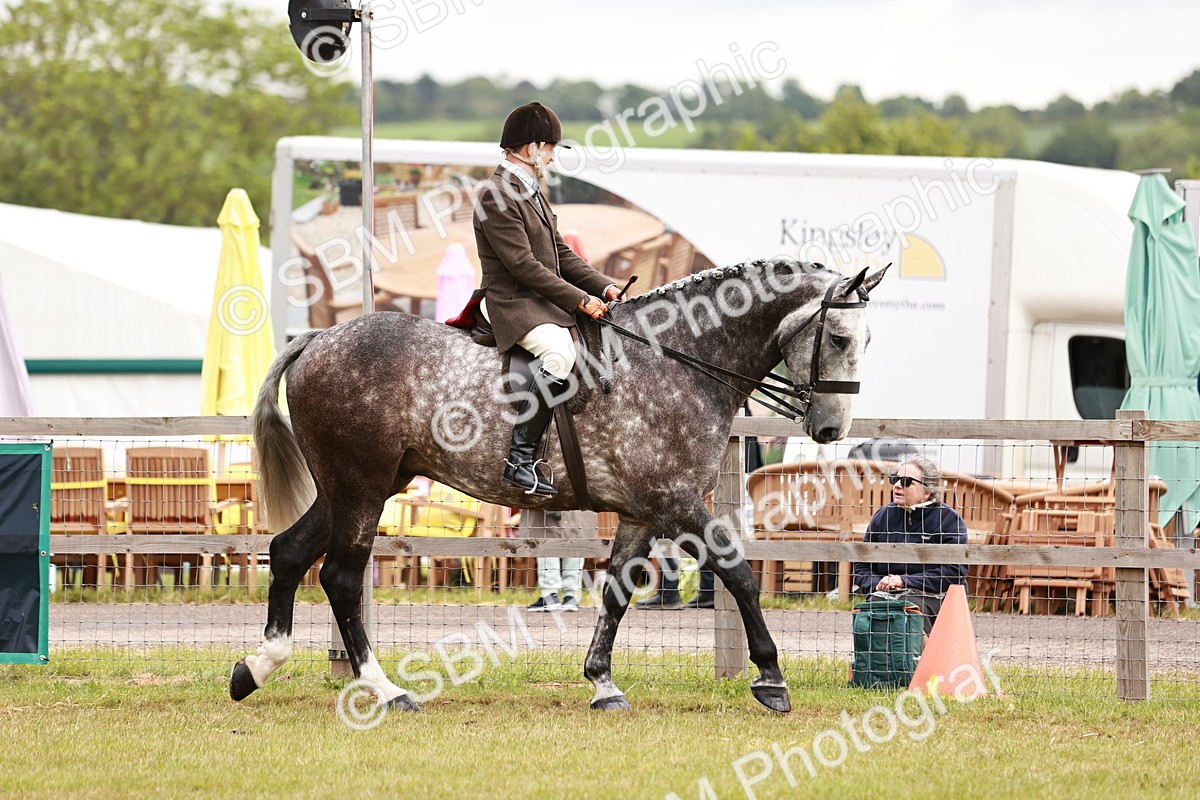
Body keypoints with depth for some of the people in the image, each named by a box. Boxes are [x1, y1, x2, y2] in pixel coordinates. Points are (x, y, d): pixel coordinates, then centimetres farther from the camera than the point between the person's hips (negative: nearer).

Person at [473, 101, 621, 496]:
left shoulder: (532, 192, 18)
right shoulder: (497, 196, -14)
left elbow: (561, 254, 19)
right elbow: (523, 265, -20)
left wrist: (604, 287, 5)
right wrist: (580, 300, -19)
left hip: (546, 301, 10)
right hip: (513, 304, -10)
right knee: (560, 352, -35)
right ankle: (520, 460, -34)